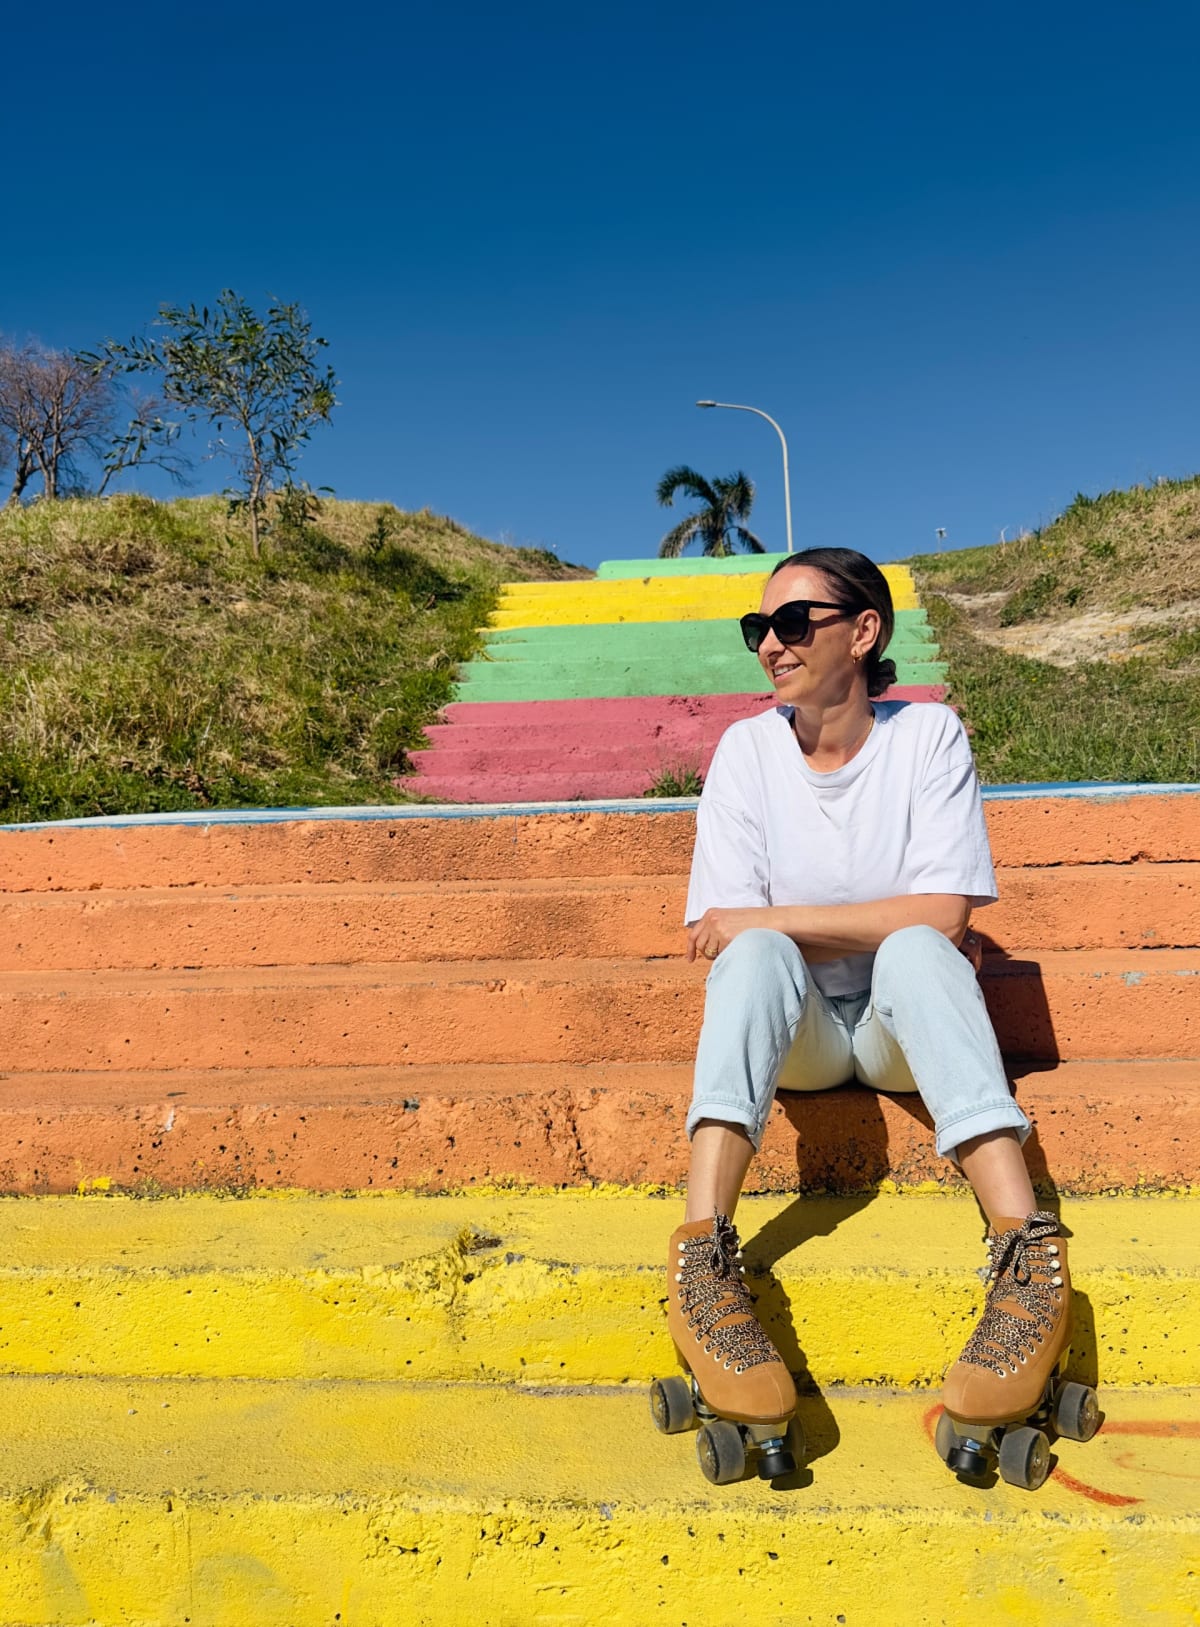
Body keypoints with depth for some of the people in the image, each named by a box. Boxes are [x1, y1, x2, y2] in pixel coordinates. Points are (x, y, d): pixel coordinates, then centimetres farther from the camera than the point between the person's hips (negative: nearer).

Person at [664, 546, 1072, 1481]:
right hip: (792, 1032, 1)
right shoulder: (748, 748, -4)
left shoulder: (928, 734, -7)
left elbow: (943, 913, -18)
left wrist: (771, 919, -21)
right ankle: (703, 1260, -42)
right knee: (758, 955, -31)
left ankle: (1029, 1258, -38)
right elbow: (730, 934, -10)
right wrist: (887, 928, -14)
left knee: (918, 953, -32)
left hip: (904, 1029, 0)